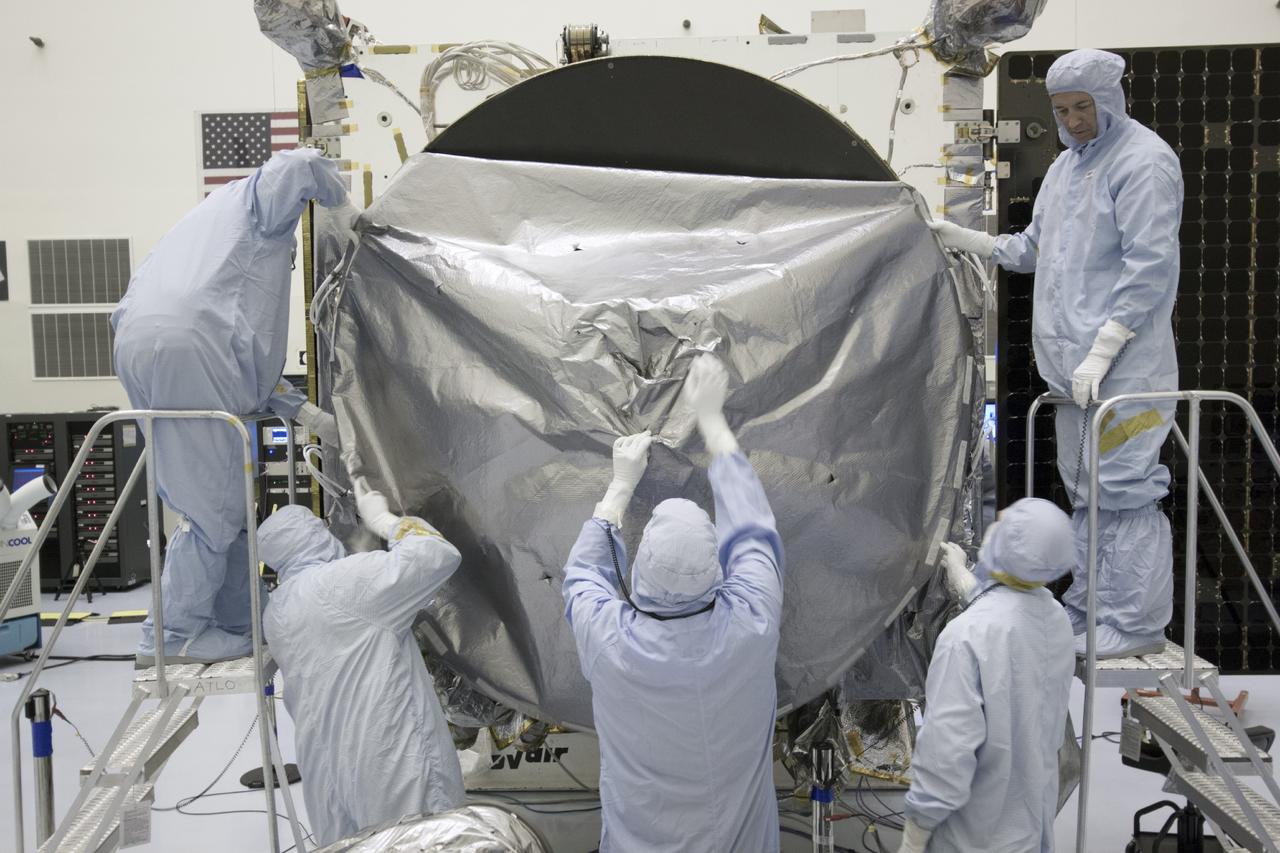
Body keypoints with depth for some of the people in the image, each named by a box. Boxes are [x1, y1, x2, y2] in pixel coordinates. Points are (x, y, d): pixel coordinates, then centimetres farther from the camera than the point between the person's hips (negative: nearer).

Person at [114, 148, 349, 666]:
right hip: (186, 346, -9)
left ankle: (236, 627, 23)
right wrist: (337, 197, 10)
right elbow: (298, 166, -14)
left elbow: (244, 350, 34)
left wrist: (302, 411, 29)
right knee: (213, 501, -2)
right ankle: (175, 637, 3)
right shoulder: (258, 201, 15)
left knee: (226, 499, 15)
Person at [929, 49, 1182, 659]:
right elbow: (1033, 249, 27)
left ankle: (1136, 623, 2)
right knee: (1087, 491, 15)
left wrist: (1102, 350, -19)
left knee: (1125, 487, -7)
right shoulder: (1066, 166, 18)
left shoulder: (1144, 161, -9)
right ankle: (1087, 611, 26)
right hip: (1072, 364, 9)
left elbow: (1150, 265, -15)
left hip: (1123, 363, -9)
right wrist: (967, 240, 17)